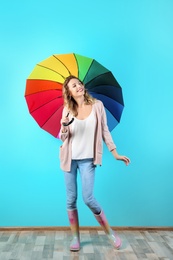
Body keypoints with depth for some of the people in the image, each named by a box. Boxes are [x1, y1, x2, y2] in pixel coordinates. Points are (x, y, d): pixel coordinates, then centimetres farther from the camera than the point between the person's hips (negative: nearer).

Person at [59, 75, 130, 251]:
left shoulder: (97, 105, -2)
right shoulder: (67, 110, 1)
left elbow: (105, 131, 2)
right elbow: (63, 138, 2)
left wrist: (115, 153, -1)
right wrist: (64, 126, -20)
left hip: (87, 159, -2)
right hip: (69, 158, 2)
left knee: (88, 198, -7)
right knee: (71, 199, 6)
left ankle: (110, 232, 16)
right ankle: (75, 238, 23)